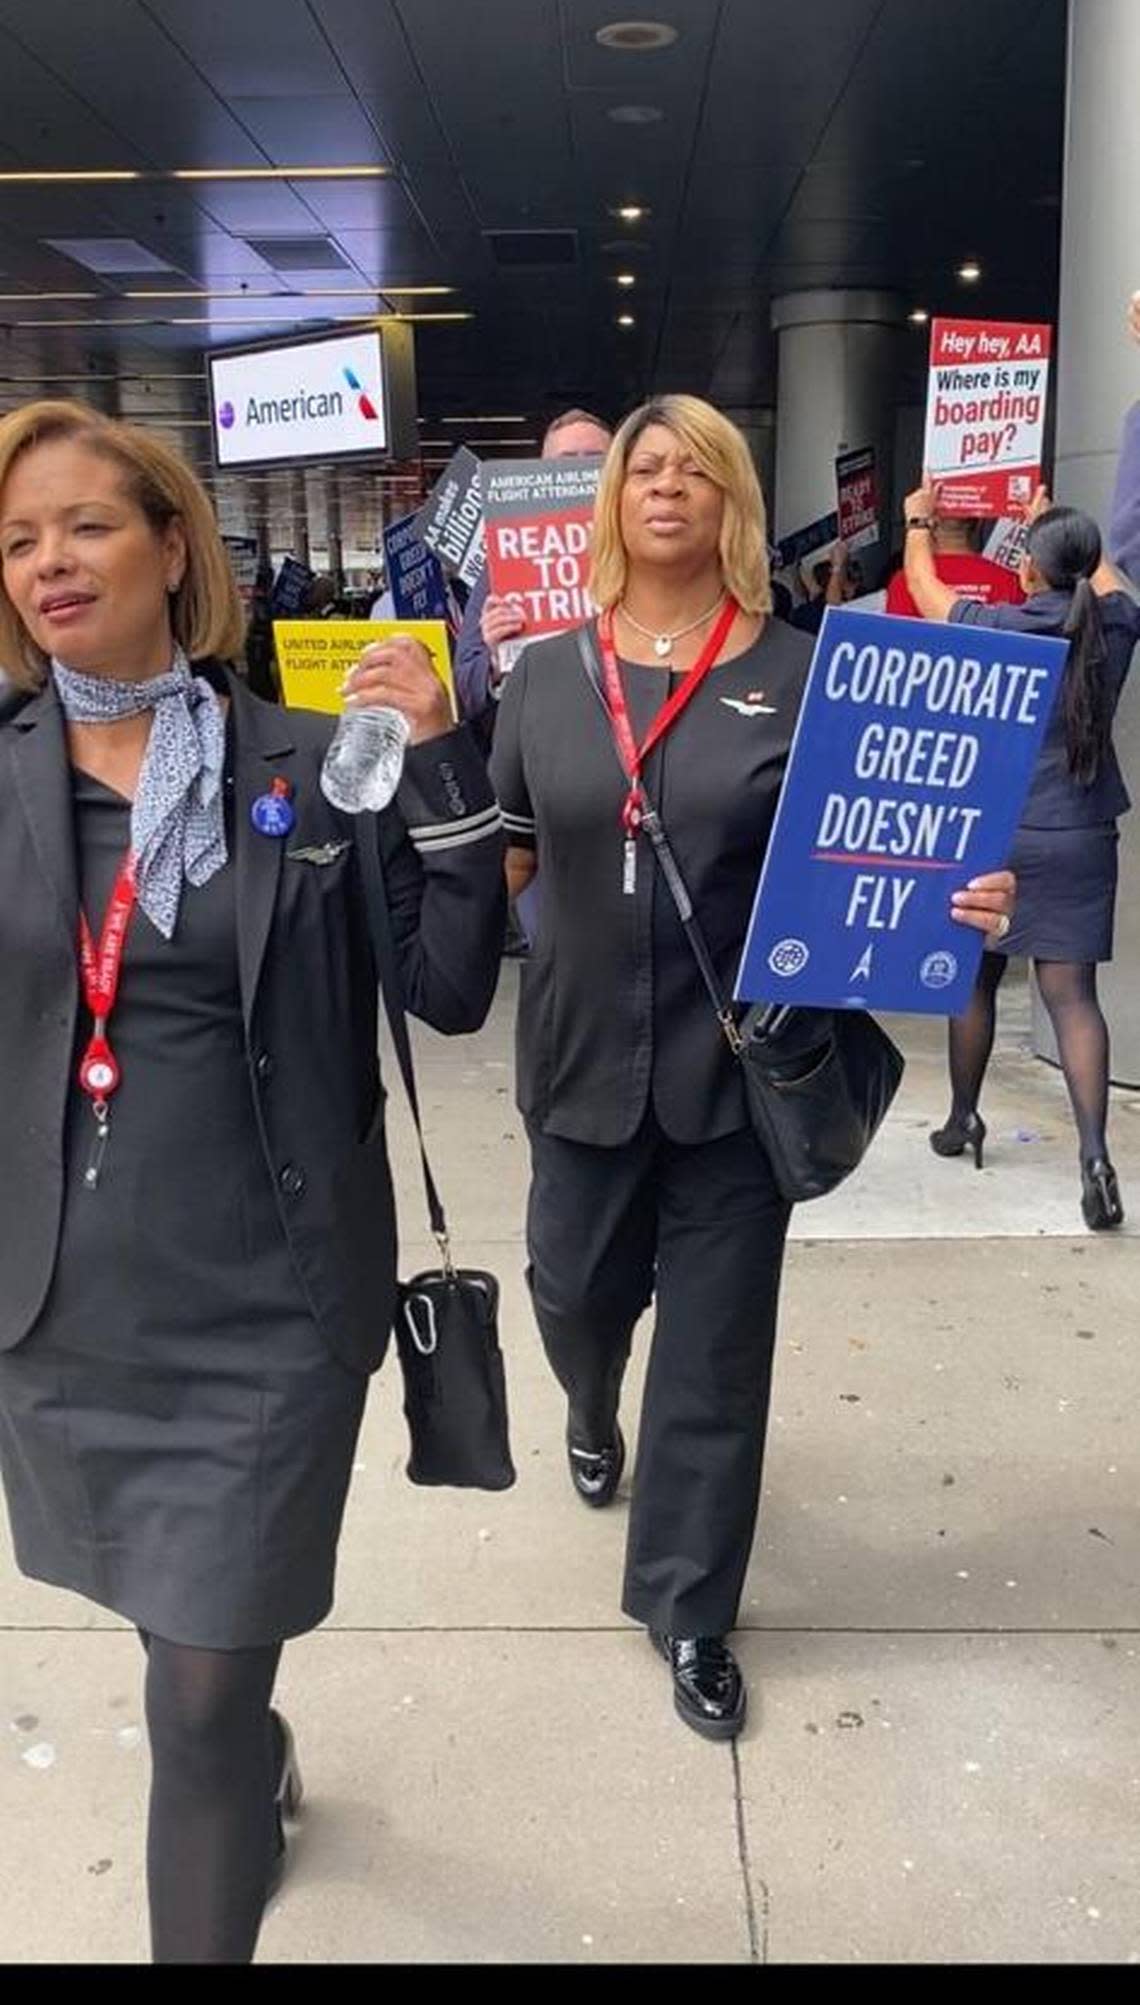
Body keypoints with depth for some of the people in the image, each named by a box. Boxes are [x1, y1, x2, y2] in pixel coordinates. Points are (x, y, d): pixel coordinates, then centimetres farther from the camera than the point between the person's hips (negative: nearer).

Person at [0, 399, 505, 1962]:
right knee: (170, 1619, 25)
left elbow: (452, 990, -8)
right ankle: (257, 1773, 58)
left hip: (266, 1301, -3)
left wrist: (441, 769, -15)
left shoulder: (309, 768, -4)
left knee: (204, 1689, 2)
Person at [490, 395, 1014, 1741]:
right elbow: (499, 858, 8)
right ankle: (593, 1412, 58)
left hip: (738, 1065, -2)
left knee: (715, 1346, 7)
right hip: (585, 1059, 2)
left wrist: (955, 901, -20)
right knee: (574, 1287, 19)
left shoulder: (799, 675, -2)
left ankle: (689, 1608, 28)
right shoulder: (545, 674, 3)